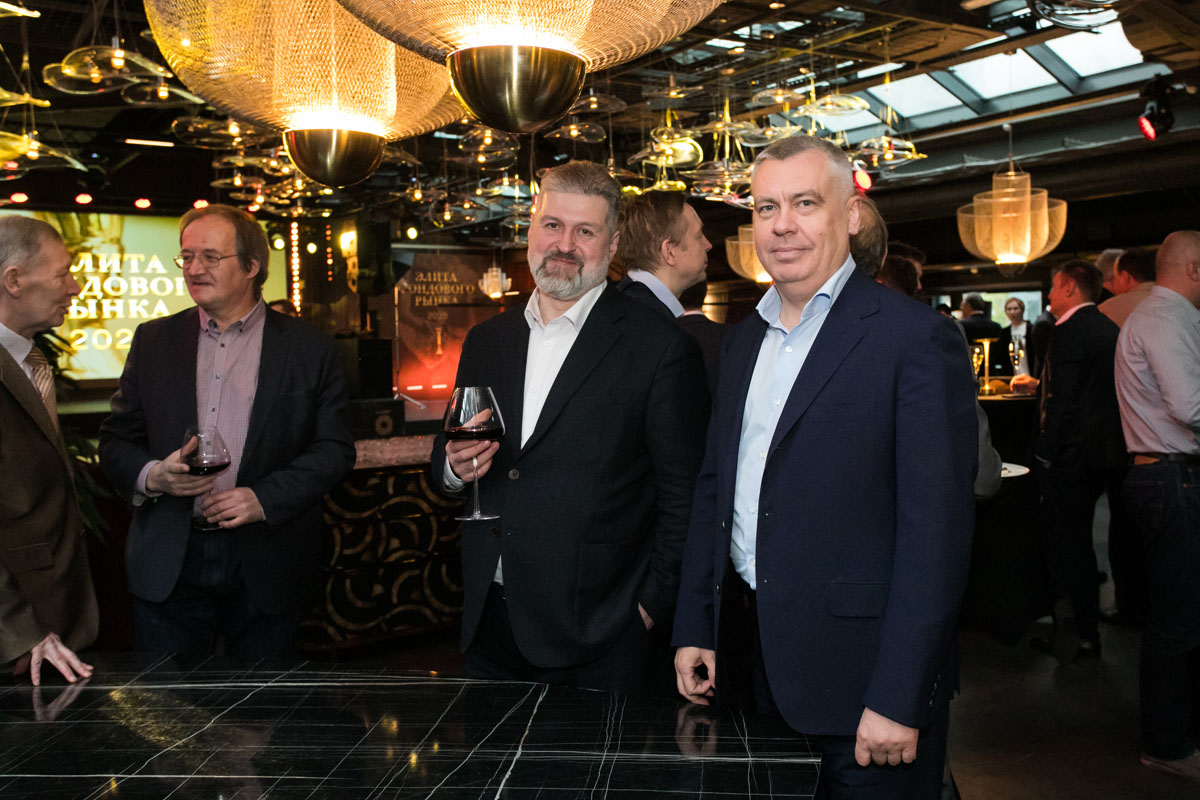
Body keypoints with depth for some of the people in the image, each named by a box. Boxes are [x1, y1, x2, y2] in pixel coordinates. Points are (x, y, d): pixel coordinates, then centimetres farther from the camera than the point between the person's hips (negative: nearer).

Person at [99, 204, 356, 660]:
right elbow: (115, 439, 10)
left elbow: (335, 448, -3)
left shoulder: (310, 349, 0)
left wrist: (264, 498, -15)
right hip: (168, 566, 2)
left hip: (266, 567, -1)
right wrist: (150, 475, -12)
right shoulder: (154, 341, 9)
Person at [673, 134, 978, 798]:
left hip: (857, 672, -6)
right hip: (751, 656, 7)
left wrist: (898, 699, -19)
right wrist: (695, 628, 8)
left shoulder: (916, 337, -12)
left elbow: (936, 527, -17)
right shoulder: (744, 339, 10)